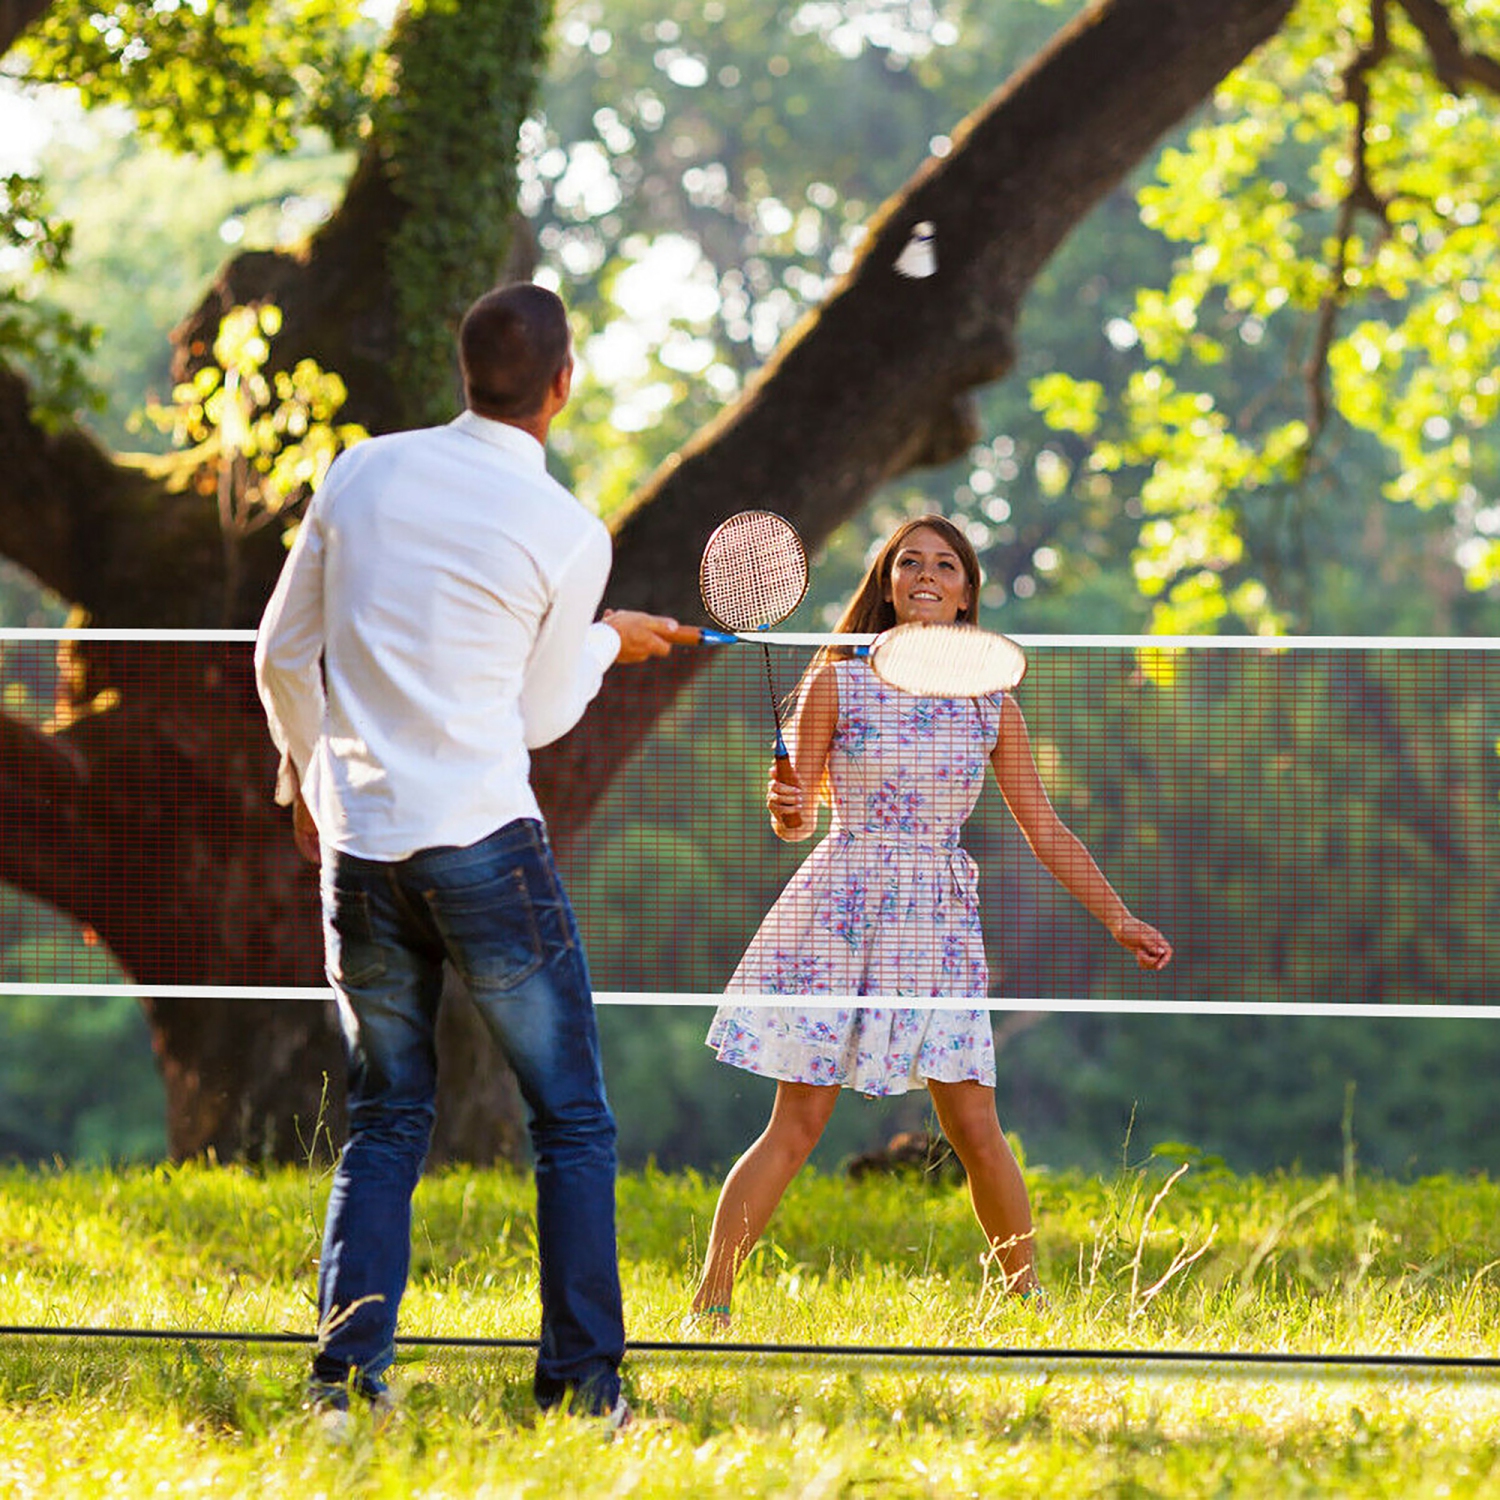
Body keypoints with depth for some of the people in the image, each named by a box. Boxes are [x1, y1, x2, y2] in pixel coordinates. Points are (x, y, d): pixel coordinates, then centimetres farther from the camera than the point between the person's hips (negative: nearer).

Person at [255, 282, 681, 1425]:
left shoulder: (363, 474, 4)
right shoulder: (569, 534, -7)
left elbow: (283, 659, 12)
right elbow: (541, 716, 5)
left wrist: (306, 776, 29)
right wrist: (608, 642, 24)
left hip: (358, 849, 4)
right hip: (486, 842, -4)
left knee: (386, 1126, 14)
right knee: (573, 1124, 6)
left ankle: (347, 1370, 2)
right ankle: (584, 1383, 2)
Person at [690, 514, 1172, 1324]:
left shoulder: (991, 706, 8)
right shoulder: (838, 685, 1)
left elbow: (1046, 831, 12)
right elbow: (794, 820, 3)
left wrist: (1120, 921, 8)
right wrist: (784, 807, -20)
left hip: (938, 922, 2)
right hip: (840, 914, -2)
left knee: (975, 1127, -4)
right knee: (796, 1127, -6)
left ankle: (1029, 1300, 7)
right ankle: (708, 1304, 0)